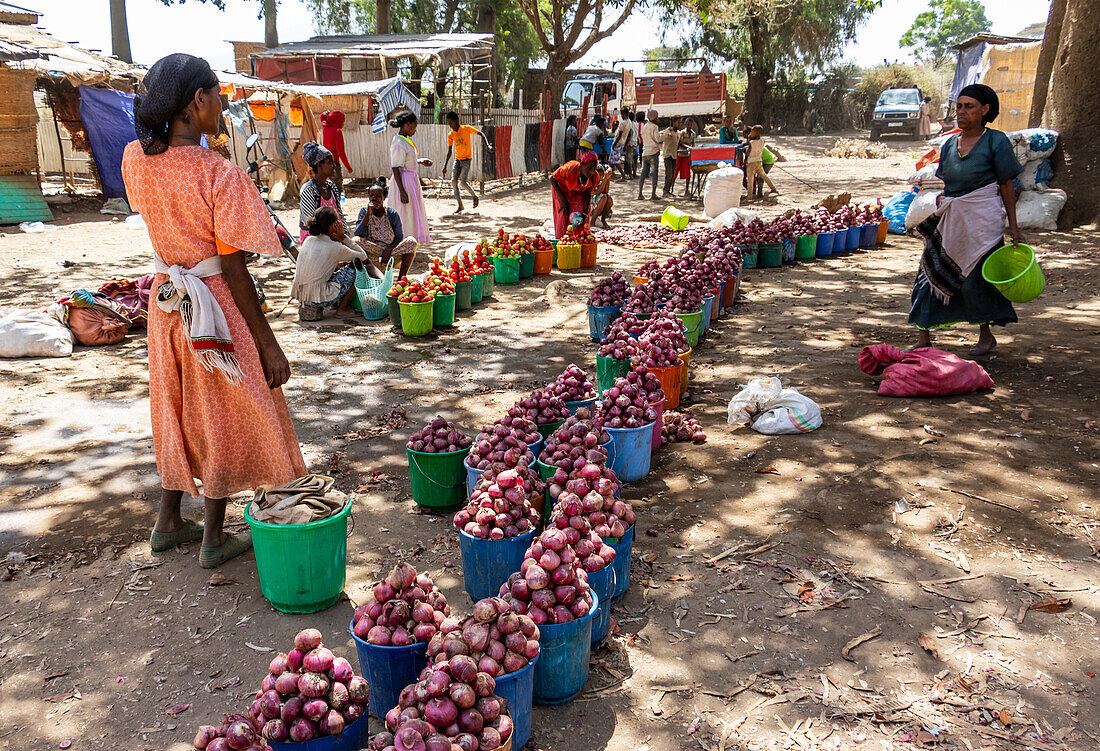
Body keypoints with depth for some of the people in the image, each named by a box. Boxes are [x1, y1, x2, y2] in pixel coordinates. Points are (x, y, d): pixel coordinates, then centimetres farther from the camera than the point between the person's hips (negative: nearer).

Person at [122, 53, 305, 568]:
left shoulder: (135, 159, -2)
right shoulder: (221, 175, -21)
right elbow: (233, 268, -21)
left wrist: (166, 117, 11)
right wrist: (269, 345, -15)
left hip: (167, 298, 7)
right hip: (214, 305, -7)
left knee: (177, 410, 22)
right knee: (221, 419, 8)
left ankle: (169, 521, 36)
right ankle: (214, 539, 21)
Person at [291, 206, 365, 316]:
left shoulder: (309, 240, 7)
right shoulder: (335, 248, -12)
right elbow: (363, 256, 1)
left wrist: (337, 265, 20)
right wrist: (343, 238, 0)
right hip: (318, 299, -8)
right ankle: (343, 308, 10)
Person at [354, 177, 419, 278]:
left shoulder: (393, 214, 1)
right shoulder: (363, 212, 2)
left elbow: (399, 238, 3)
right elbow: (358, 235, -10)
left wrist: (389, 249, -17)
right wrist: (368, 214, -16)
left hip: (390, 255, 0)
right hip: (371, 258, 0)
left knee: (411, 242, -22)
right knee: (356, 241, -30)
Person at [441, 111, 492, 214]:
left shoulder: (466, 129, -11)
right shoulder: (450, 135, 1)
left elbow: (481, 134, -5)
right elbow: (449, 152, 5)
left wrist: (487, 146, -20)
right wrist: (445, 166, 0)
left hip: (467, 159, -5)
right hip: (457, 159, 5)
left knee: (463, 182, -15)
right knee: (453, 181, -7)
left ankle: (475, 196, 13)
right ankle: (460, 205, 2)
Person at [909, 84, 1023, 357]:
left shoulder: (996, 141, -5)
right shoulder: (949, 145, 9)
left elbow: (1007, 186, -3)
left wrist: (1013, 226, -5)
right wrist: (942, 205, 10)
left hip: (982, 218, -5)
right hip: (950, 219, 5)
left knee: (976, 278, 0)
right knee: (931, 271, -2)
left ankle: (986, 335, 23)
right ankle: (924, 339, 4)